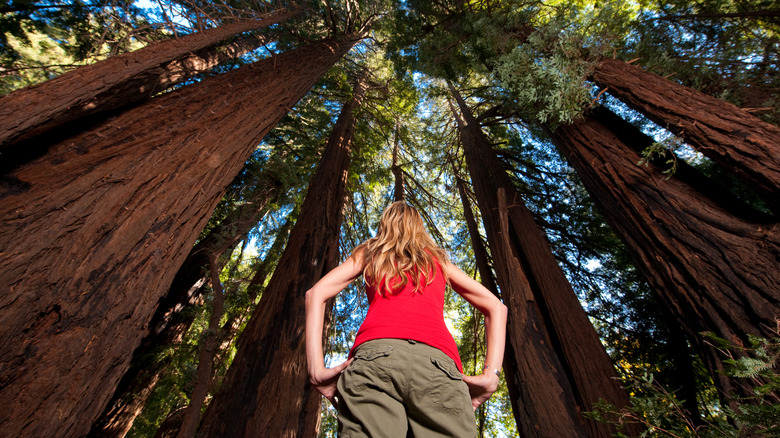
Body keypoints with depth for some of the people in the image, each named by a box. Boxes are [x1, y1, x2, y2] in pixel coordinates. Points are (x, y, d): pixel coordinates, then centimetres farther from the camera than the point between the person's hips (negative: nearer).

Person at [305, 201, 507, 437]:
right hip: (438, 362, 1)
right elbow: (495, 307, 22)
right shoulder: (439, 259, 29)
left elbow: (316, 293, 12)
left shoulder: (369, 253, 25)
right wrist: (490, 376, 10)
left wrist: (317, 370, 5)